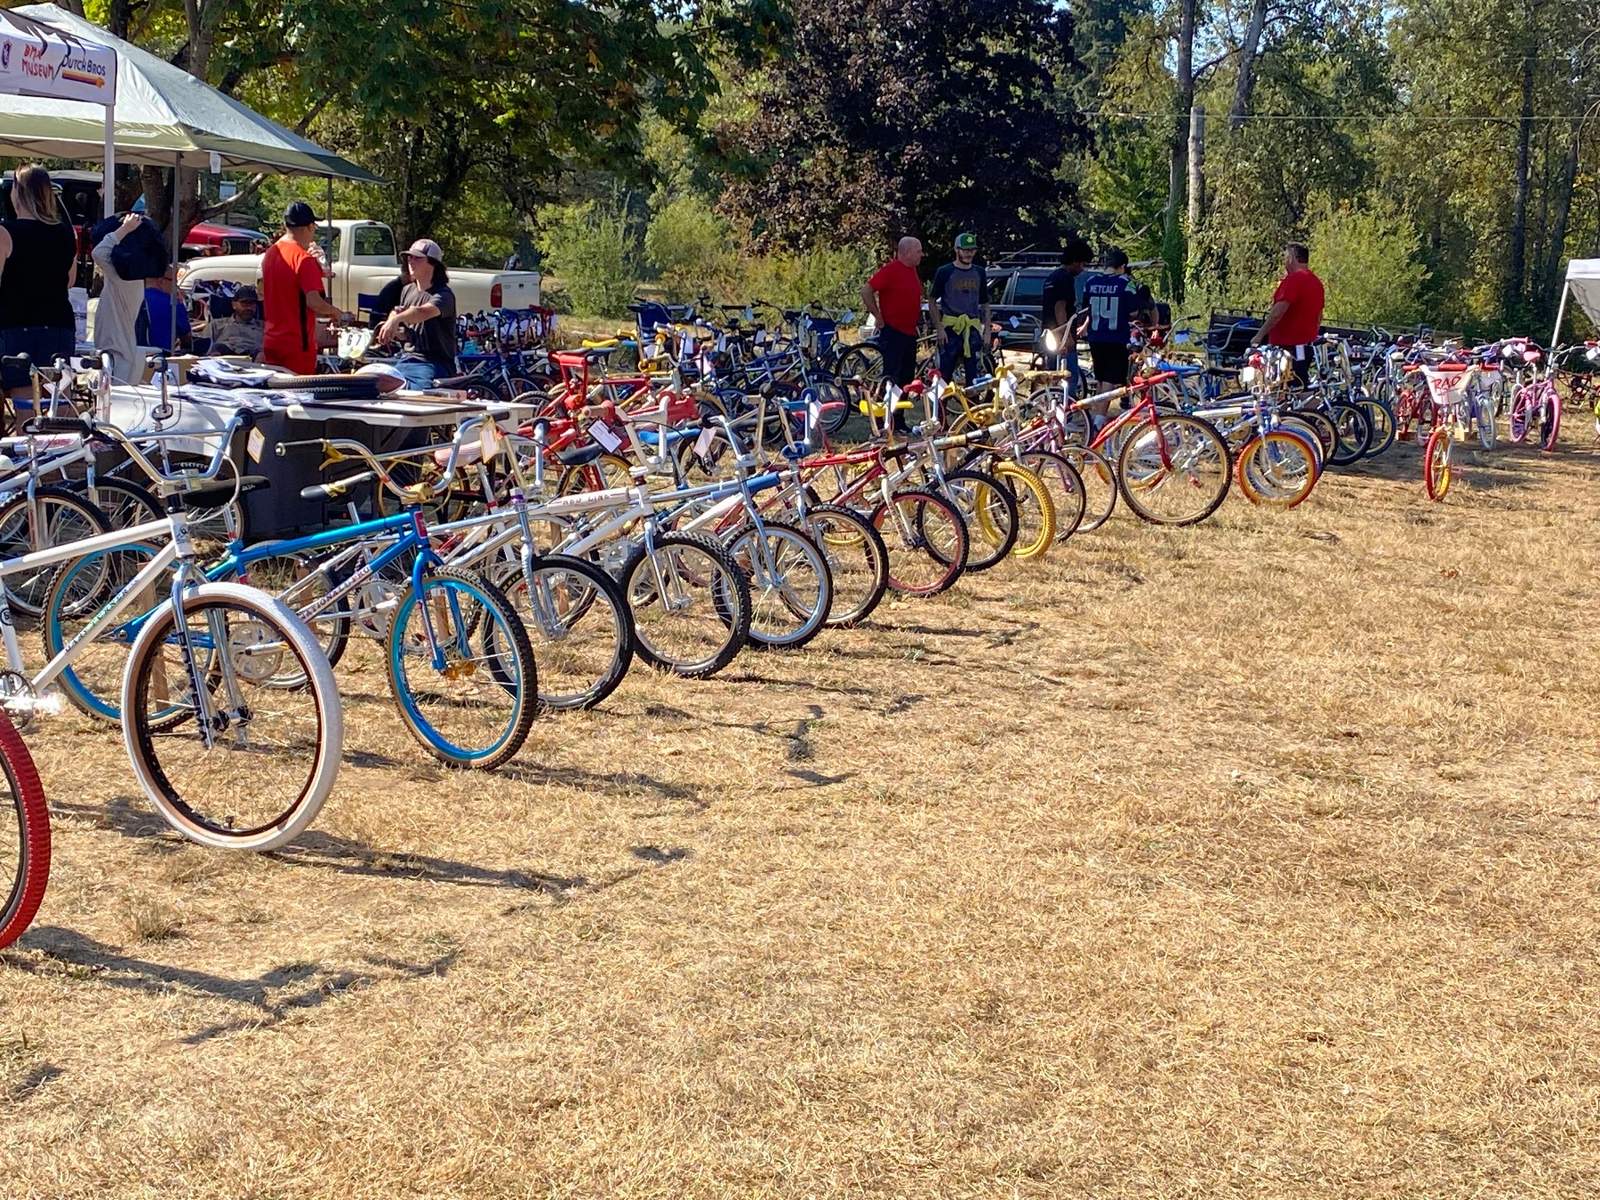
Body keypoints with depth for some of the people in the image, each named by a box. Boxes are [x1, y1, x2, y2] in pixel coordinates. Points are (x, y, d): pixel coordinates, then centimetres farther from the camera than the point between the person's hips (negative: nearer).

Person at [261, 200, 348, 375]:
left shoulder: (269, 254, 9)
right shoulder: (304, 258, -15)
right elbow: (313, 301, -23)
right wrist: (335, 312, -4)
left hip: (271, 343, 7)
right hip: (297, 346, -7)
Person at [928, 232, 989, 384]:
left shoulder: (979, 273, 12)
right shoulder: (944, 272, 0)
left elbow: (985, 303, 18)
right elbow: (932, 301, 0)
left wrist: (987, 329, 8)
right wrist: (939, 328, -9)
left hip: (972, 329, 4)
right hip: (950, 328, -4)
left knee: (973, 374, 4)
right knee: (945, 372, -5)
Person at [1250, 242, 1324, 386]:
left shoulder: (1293, 280, -14)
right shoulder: (1316, 282, 15)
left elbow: (1277, 313, -21)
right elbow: (1319, 316, 23)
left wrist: (1259, 336, -15)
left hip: (1288, 346, -10)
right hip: (1307, 346, 10)